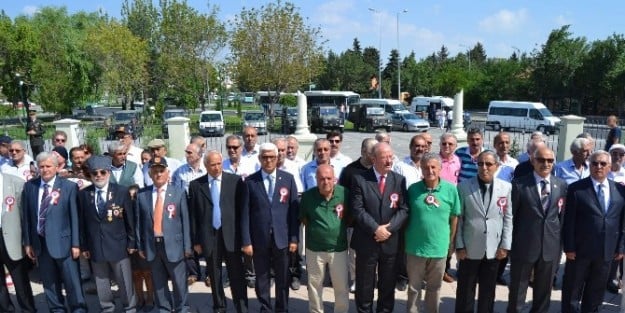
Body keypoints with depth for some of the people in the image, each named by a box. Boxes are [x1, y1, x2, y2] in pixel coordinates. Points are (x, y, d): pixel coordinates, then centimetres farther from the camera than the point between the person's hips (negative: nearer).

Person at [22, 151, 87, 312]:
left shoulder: (69, 186, -6)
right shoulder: (29, 186, 4)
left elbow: (75, 217, -7)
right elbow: (26, 216, 8)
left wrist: (75, 244, -10)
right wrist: (27, 242, 5)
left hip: (62, 242, -3)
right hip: (40, 242, 4)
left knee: (72, 283, 2)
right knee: (49, 284, 14)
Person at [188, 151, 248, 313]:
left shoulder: (236, 180, -1)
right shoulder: (195, 185, 3)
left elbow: (242, 208, 0)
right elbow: (193, 215, 5)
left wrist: (244, 235, -3)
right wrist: (196, 240, 3)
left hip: (232, 235, -1)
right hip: (209, 236, 2)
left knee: (237, 275, 3)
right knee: (214, 277, 13)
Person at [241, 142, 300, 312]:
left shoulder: (288, 179, 0)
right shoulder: (250, 181, -3)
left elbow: (294, 210, 0)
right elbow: (245, 213, -3)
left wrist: (294, 238, -3)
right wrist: (246, 241, -6)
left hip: (282, 238, 1)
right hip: (259, 239, 0)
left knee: (283, 279, 13)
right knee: (262, 278, 12)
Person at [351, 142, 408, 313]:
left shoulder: (399, 180, 3)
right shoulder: (360, 179, -6)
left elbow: (404, 209, -3)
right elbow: (358, 209, -12)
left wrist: (389, 228, -15)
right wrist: (375, 229, -18)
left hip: (391, 242, 2)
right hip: (366, 242, -2)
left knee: (388, 286, 16)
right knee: (364, 286, 12)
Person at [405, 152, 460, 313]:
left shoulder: (451, 189, -6)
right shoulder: (413, 189, -6)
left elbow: (454, 217, 2)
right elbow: (406, 215, 3)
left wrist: (451, 242, 5)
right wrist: (404, 239, 3)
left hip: (439, 247, 0)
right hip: (415, 247, 0)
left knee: (434, 287, 19)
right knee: (414, 287, 14)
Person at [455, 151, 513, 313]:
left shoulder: (506, 187, 1)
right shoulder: (464, 187, -5)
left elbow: (508, 218, 3)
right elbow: (458, 219, -4)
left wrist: (505, 245, -1)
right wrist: (459, 245, -7)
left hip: (494, 249, 2)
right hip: (470, 248, -1)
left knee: (488, 291, 15)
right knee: (465, 291, 10)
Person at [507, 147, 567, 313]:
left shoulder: (561, 185, 3)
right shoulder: (519, 183, -9)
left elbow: (563, 215, 9)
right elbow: (511, 216, -6)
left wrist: (561, 242, 7)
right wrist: (509, 243, -5)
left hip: (551, 246, 4)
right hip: (524, 245, -3)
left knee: (544, 290, 19)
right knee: (517, 290, 10)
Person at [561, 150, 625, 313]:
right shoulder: (576, 188, -8)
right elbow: (569, 221, -9)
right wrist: (569, 247, -11)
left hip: (606, 251, 4)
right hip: (580, 249, -3)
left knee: (596, 291, 18)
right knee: (572, 291, 9)